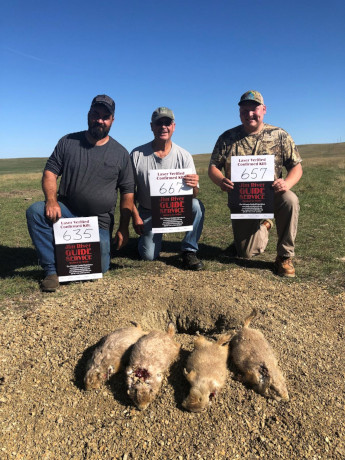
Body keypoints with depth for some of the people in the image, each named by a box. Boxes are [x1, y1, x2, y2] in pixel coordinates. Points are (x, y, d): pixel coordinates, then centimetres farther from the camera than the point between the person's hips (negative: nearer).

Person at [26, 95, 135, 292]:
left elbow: (128, 192, 3)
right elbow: (50, 173, 0)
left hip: (100, 222, 0)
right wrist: (51, 201, -21)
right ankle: (52, 269, -16)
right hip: (66, 211, 1)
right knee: (35, 211, -28)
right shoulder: (68, 142, 2)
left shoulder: (120, 153, 1)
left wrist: (123, 229, -3)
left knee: (99, 268, -12)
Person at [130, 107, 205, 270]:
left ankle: (189, 251, -12)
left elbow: (192, 195, -12)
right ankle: (149, 236, 27)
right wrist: (135, 216, -10)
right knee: (148, 256, -11)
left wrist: (194, 187, -36)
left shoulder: (184, 156, -9)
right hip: (148, 213, 0)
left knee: (197, 206, -31)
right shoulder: (137, 155, -10)